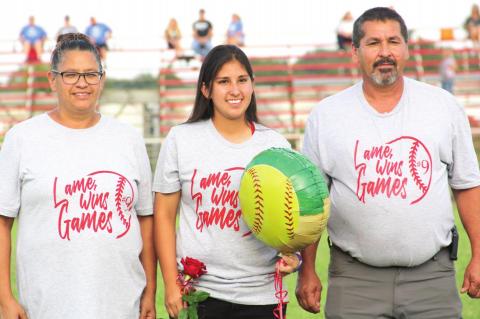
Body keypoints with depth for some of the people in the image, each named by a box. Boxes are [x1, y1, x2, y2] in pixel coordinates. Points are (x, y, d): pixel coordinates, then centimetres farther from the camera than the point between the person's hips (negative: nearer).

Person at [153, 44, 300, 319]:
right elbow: (164, 216, 2)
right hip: (197, 291, -1)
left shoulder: (276, 144, 4)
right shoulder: (181, 139, 0)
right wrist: (171, 285, -4)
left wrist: (292, 256, -10)